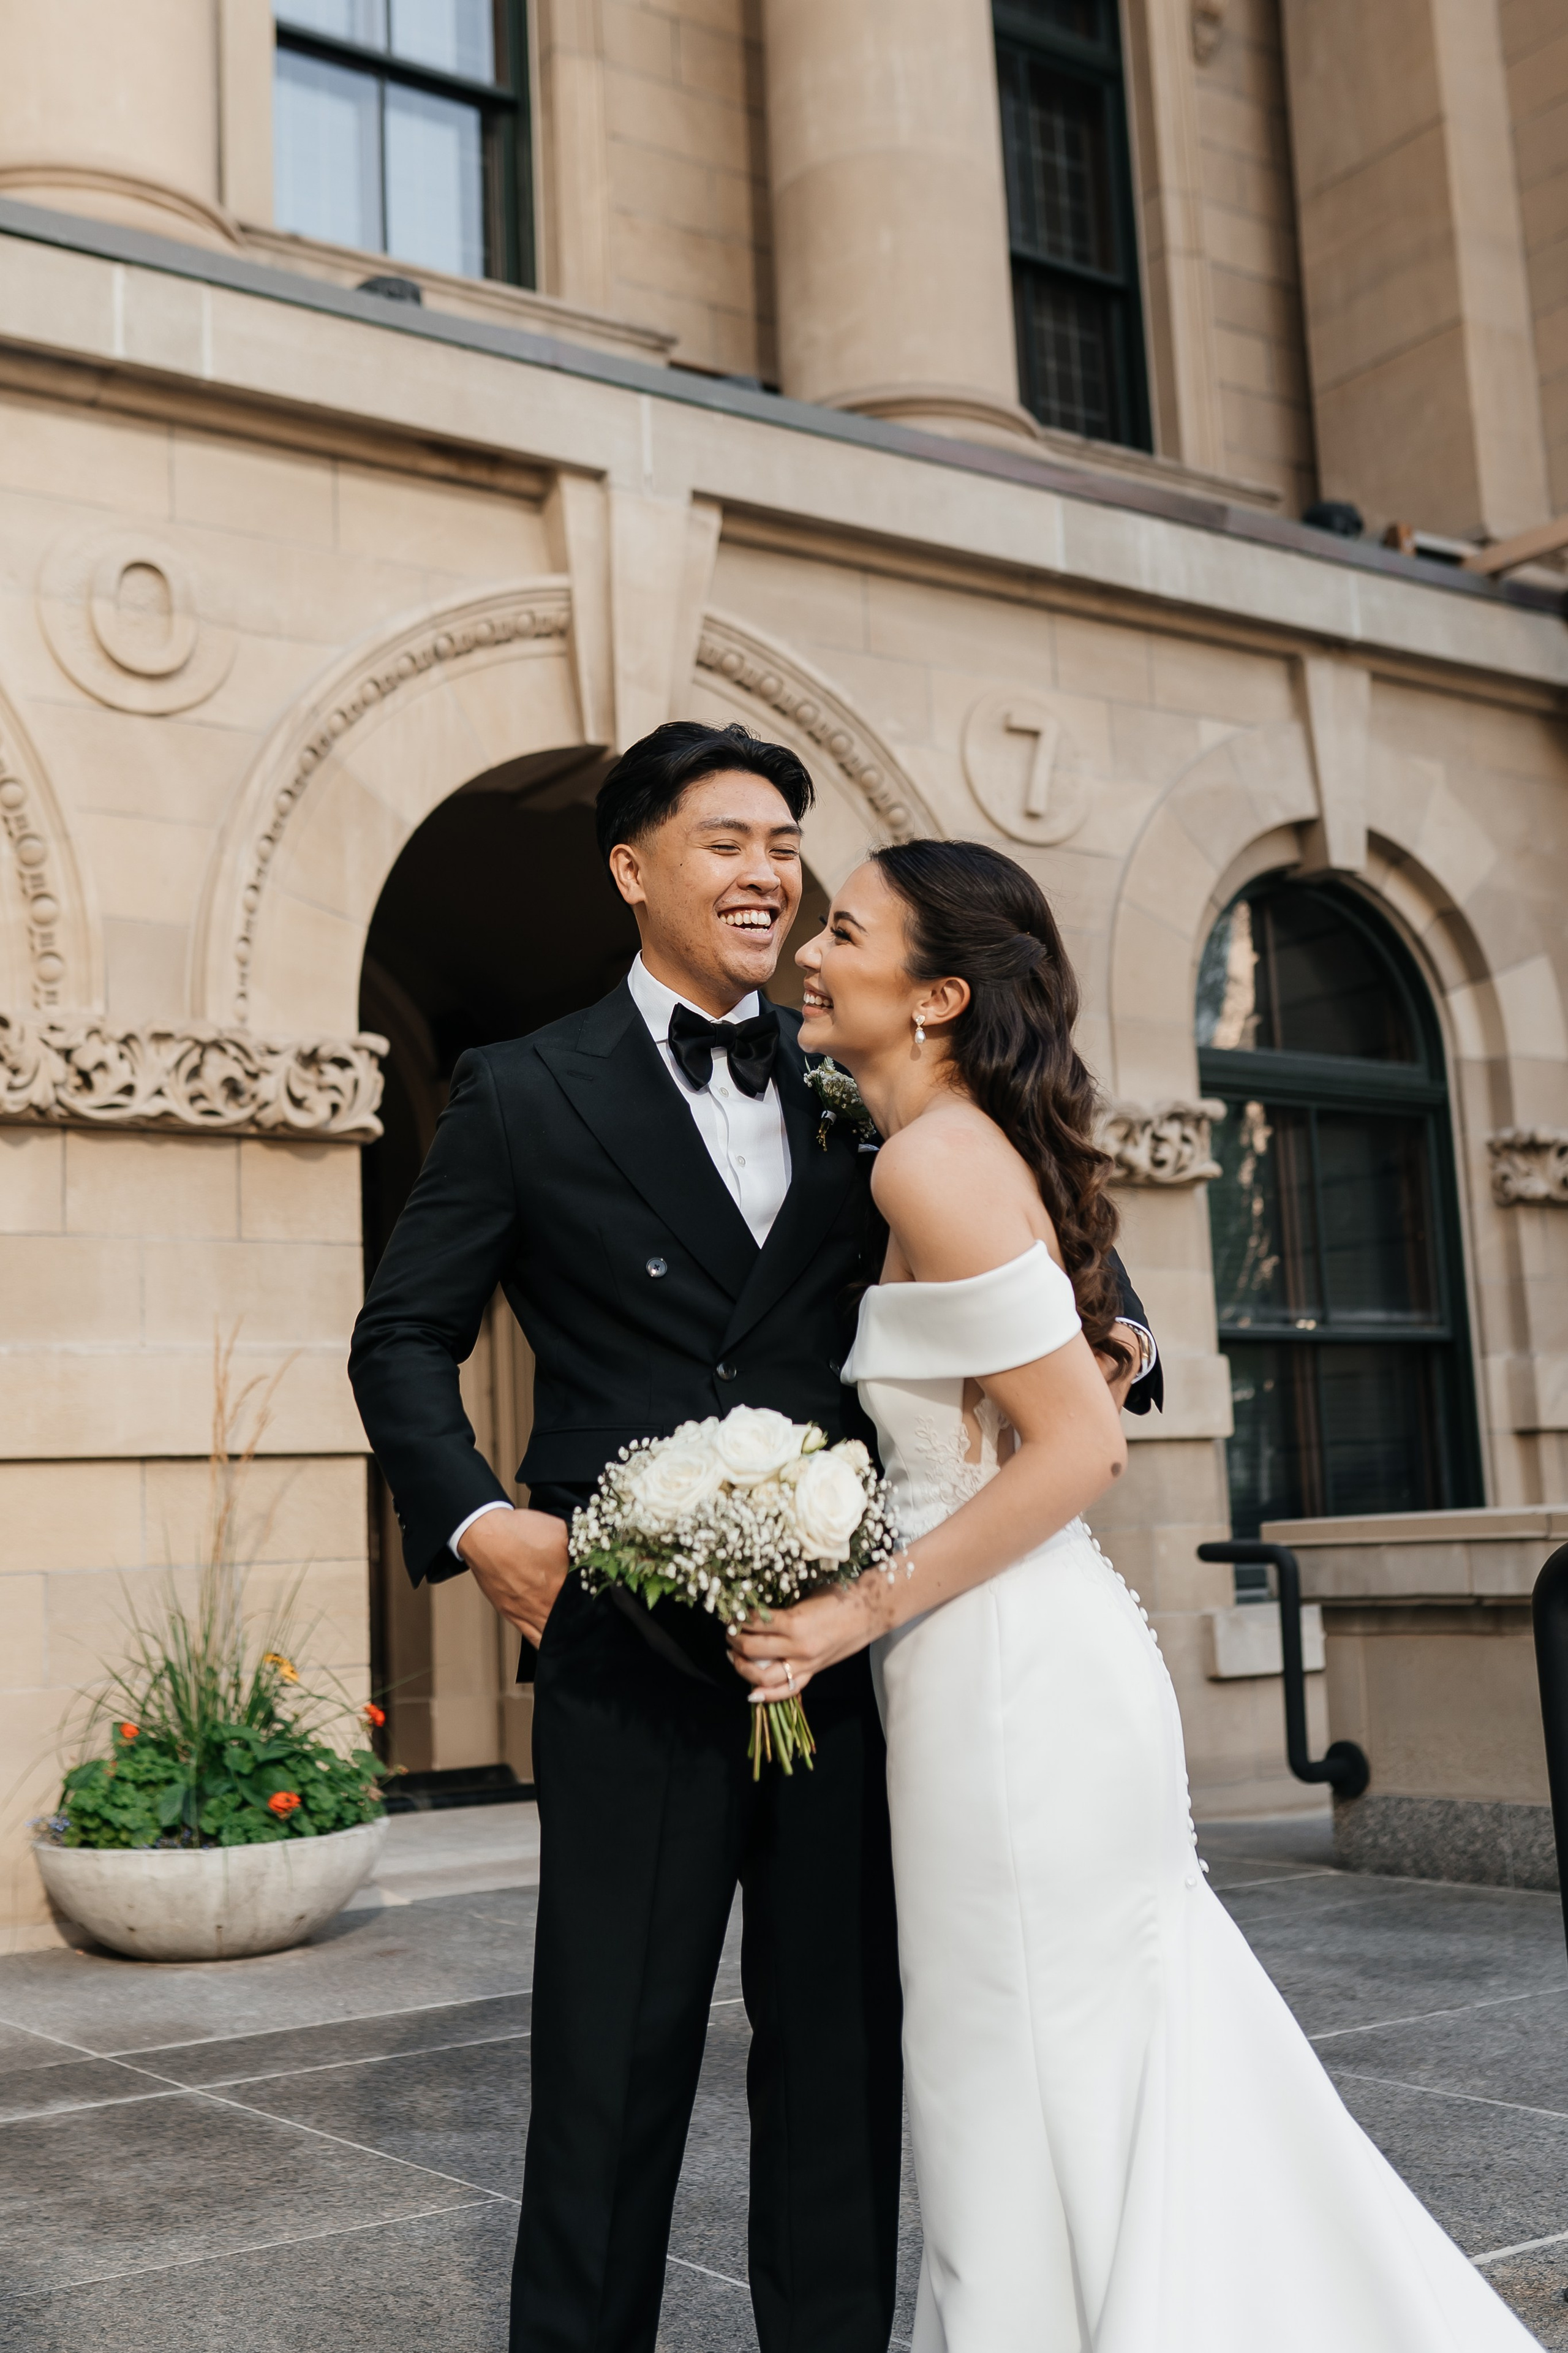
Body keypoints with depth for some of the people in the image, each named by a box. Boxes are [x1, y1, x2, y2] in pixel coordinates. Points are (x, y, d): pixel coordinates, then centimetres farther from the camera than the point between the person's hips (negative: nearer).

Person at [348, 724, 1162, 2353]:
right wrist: (476, 1522, -9)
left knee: (845, 2050, 12)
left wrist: (1106, 1330, -2)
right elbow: (405, 1335, 5)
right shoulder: (522, 1094, 3)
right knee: (615, 2054, 6)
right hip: (636, 1649, -3)